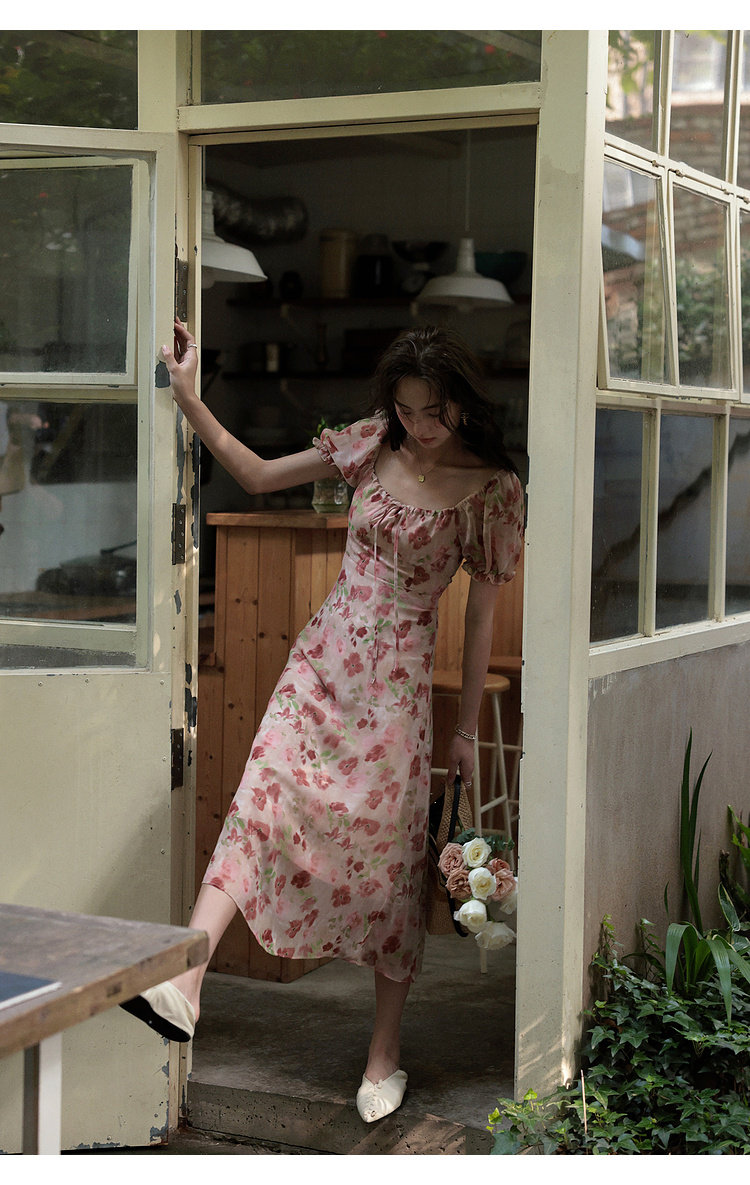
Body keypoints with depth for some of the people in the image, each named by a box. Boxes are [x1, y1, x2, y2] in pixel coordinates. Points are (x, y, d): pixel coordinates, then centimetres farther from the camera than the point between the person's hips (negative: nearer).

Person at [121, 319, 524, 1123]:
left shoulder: (493, 488, -4)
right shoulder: (373, 444, 5)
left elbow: (482, 614, 0)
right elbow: (257, 477, 12)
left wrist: (467, 731, 2)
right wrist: (189, 398, 4)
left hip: (397, 682, -3)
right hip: (322, 660, 3)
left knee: (387, 859, 0)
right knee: (260, 804, -16)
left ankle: (384, 1056, 12)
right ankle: (183, 984, -29)